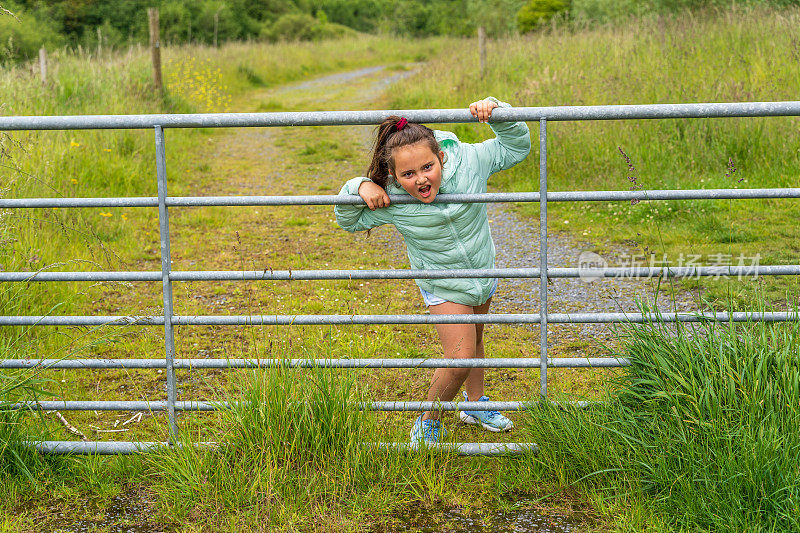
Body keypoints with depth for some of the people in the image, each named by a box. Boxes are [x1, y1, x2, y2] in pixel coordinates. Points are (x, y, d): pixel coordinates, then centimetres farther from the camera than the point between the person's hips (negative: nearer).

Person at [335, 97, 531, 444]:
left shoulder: (468, 161, -26)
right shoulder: (391, 200, -28)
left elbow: (516, 147, -12)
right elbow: (350, 221, -10)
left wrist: (496, 111, -29)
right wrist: (360, 187, -31)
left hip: (483, 273, 4)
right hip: (444, 285, -4)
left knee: (474, 340, 26)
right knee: (460, 359, -14)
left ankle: (475, 404, 50)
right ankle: (428, 422, 12)